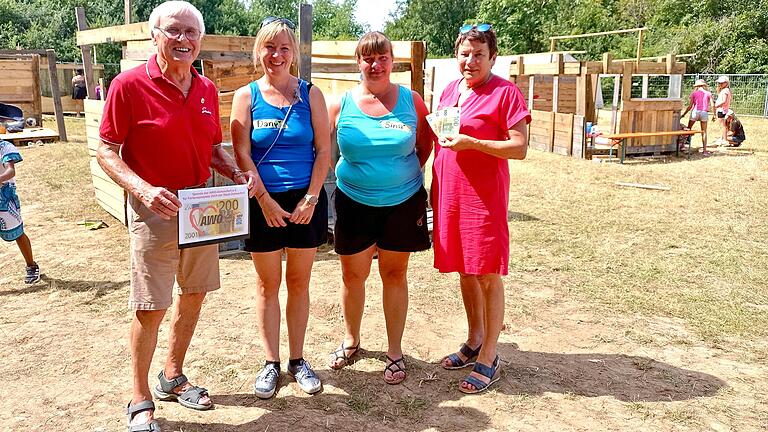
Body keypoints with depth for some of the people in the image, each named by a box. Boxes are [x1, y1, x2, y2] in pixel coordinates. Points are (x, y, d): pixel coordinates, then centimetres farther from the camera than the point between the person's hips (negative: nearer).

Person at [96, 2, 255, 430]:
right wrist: (143, 190, -25)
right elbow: (106, 152, -9)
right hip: (154, 210, -6)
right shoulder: (129, 85, -10)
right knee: (150, 307, 0)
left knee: (195, 292, 15)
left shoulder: (208, 90, 6)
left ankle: (173, 377, 35)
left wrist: (237, 173, -4)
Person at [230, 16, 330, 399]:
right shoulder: (246, 96, 1)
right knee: (267, 284, 8)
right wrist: (264, 200, -12)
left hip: (305, 201, 1)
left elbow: (324, 150, -1)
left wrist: (310, 198, -9)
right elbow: (242, 155, -5)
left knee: (299, 283, 10)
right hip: (263, 203, 0)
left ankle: (297, 359, 24)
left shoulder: (310, 94, 3)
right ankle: (271, 362, 22)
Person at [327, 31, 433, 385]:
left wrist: (407, 175, 4)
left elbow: (426, 146, 6)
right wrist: (345, 175, -2)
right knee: (352, 275, 9)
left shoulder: (410, 101, -4)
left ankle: (395, 352, 22)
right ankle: (351, 340, 33)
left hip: (402, 202, 0)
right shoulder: (342, 104, -4)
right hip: (354, 203, 1)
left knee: (394, 275, 8)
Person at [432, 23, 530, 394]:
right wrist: (434, 188, 16)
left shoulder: (505, 92, -7)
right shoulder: (450, 91, 13)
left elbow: (520, 147, -12)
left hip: (484, 195, -7)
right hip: (450, 193, 7)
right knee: (464, 270, 15)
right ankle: (474, 342, 31)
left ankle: (488, 359, 12)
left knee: (488, 276, 0)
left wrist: (472, 143, -22)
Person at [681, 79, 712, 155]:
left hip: (695, 111, -1)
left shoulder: (694, 93, 5)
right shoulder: (708, 93, 8)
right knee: (704, 132, 5)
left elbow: (690, 106, 1)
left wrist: (683, 114, 9)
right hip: (704, 112, 1)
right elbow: (712, 105, 1)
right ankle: (704, 150, 4)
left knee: (688, 130, 12)